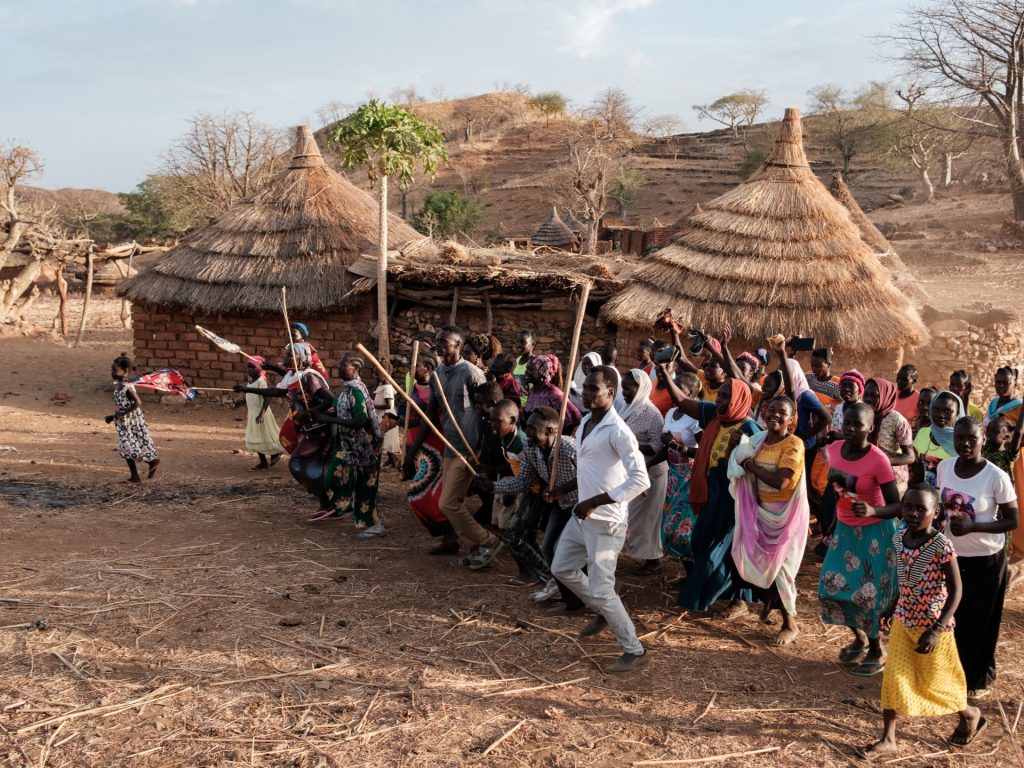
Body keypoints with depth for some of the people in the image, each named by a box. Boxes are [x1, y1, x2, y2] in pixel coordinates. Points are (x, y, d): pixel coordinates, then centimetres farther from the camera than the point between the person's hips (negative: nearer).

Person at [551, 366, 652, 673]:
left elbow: (640, 480, -30)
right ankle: (603, 613, 39)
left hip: (605, 522, -10)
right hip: (581, 516, 10)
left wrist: (595, 502, -29)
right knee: (562, 569, 20)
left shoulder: (618, 431, -22)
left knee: (600, 589, -5)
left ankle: (635, 651, 11)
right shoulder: (585, 422, 7)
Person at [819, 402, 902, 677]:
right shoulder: (835, 449, -5)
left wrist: (872, 511, -38)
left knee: (867, 593, 0)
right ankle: (859, 638, 32)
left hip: (874, 533, -6)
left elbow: (896, 507, -20)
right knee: (832, 585, 7)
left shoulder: (878, 460, -23)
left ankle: (877, 651, 23)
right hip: (844, 528, 6)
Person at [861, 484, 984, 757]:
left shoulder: (941, 546, -23)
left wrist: (936, 631, -22)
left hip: (932, 624, -5)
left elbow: (956, 591, -18)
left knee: (934, 681, 11)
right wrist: (893, 607, 21)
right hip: (903, 621, 5)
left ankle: (970, 715, 40)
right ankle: (888, 739, 15)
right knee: (893, 678, 4)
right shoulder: (899, 539, -4)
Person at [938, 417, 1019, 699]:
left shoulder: (996, 477, -21)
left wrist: (972, 527, -26)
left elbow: (1012, 521, -14)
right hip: (950, 554, 4)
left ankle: (978, 678, 29)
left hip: (985, 560, -4)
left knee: (978, 621, 9)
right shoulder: (944, 467, -6)